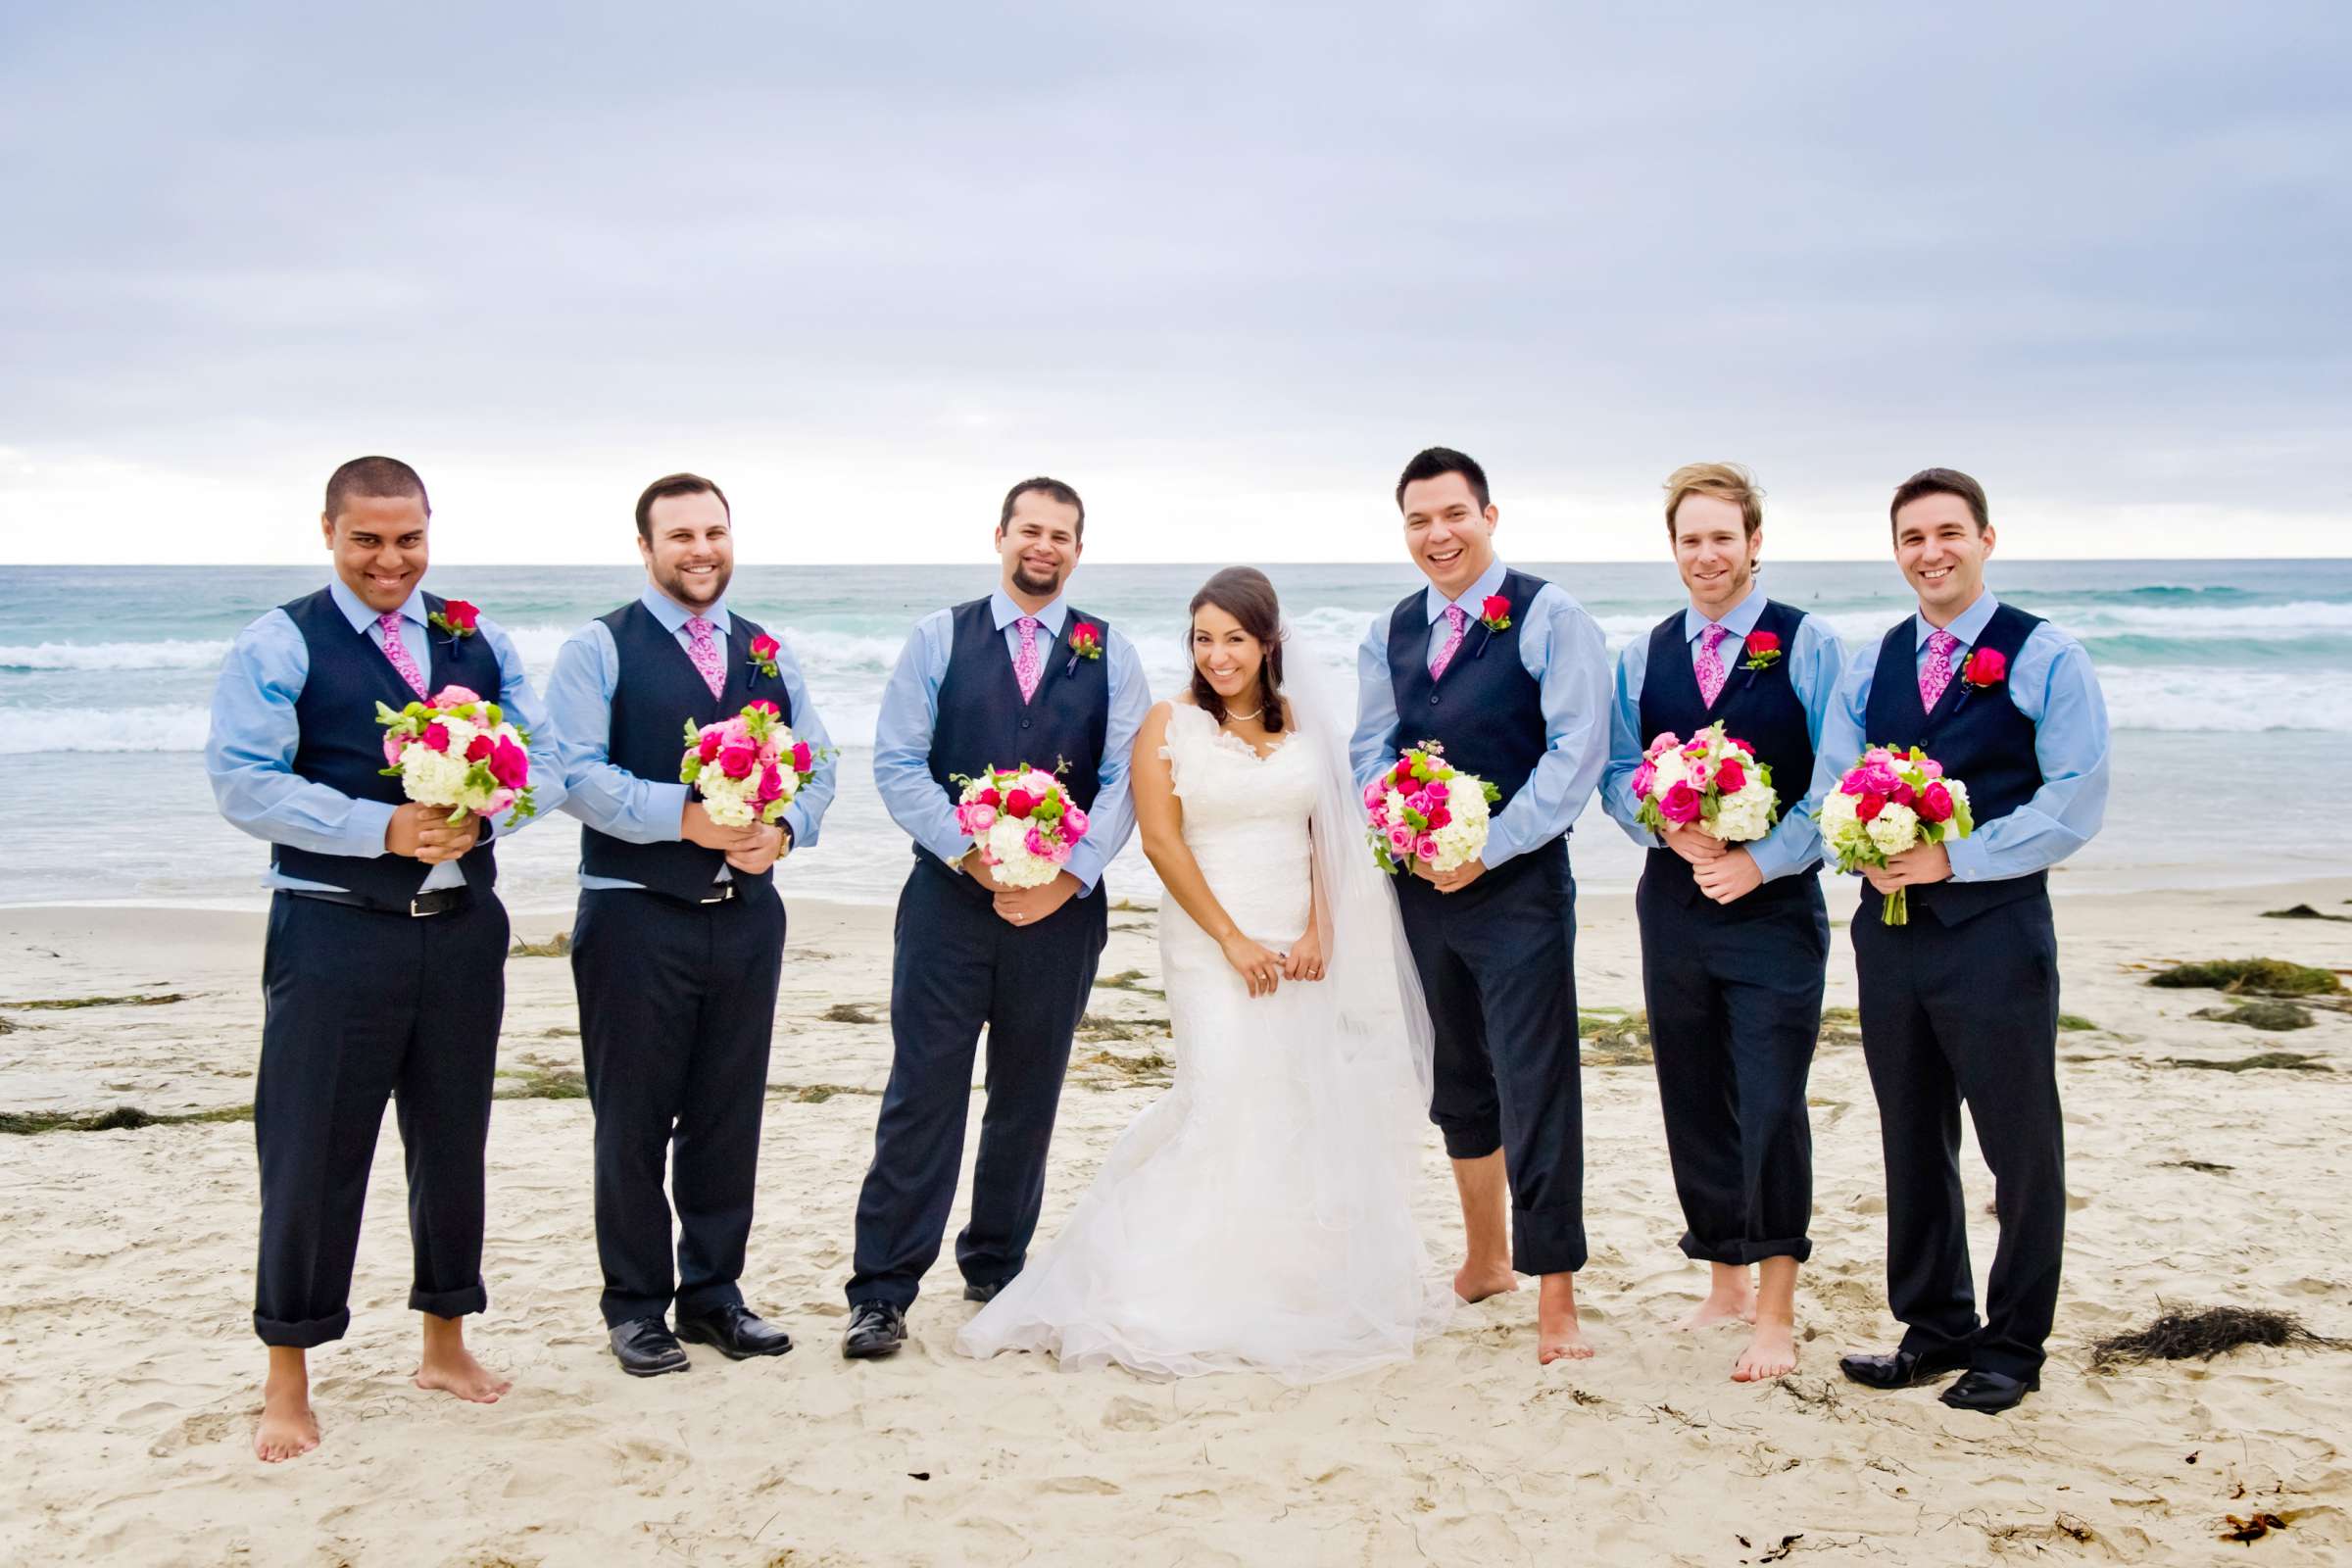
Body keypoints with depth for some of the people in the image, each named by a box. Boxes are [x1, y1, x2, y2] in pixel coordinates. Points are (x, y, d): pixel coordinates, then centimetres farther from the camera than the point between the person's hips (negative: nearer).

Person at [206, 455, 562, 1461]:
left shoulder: (480, 641, 10)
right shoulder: (279, 644, -3)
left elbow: (543, 765, 5)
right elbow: (245, 784, -12)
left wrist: (481, 814, -16)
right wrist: (385, 828, -21)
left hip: (464, 925, 4)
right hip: (335, 931, -4)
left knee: (452, 1139, 15)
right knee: (313, 1149, 0)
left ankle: (445, 1342, 31)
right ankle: (287, 1380, 14)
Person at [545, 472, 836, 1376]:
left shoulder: (768, 654, 13)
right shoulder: (599, 649, -2)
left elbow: (816, 764, 9)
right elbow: (577, 772, -13)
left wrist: (784, 828, -12)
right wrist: (684, 817, -24)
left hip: (747, 914, 4)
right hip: (635, 916, -4)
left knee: (730, 1116, 11)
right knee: (634, 1120, 4)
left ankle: (713, 1293, 24)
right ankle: (635, 1307, 16)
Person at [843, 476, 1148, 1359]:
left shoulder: (1110, 654, 7)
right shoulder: (940, 638, 5)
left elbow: (1125, 780, 0)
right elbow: (898, 764, -2)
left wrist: (1069, 876, -13)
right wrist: (974, 855, -14)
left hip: (1062, 907, 2)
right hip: (950, 896, -1)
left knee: (1028, 1099, 11)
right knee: (922, 1095, -4)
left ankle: (997, 1270, 25)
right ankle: (882, 1292, 1)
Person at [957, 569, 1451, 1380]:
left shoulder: (1306, 721, 9)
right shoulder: (1169, 725, -1)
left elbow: (1330, 833, 9)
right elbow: (1161, 839, -7)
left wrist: (1319, 930, -5)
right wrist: (1232, 939, -11)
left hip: (1300, 944, 4)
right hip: (1210, 941, -4)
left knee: (1307, 1104, 4)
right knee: (1224, 1093, -13)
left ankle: (1304, 1281, 17)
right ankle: (1208, 1292, -6)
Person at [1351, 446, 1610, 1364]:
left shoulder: (1550, 619, -7)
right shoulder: (1390, 636, 11)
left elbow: (1577, 749, -14)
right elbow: (1371, 749, 13)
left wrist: (1488, 847, -17)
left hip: (1518, 885, -6)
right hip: (1422, 885, 6)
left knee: (1536, 1092, -6)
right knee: (1458, 1082, 17)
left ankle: (1555, 1303, 1)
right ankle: (1486, 1260, 33)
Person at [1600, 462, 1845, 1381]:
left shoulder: (1808, 648, -3)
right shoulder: (1644, 656, 10)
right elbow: (1618, 774, 8)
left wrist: (1761, 860, -16)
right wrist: (1671, 830, -11)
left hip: (1775, 905, -4)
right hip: (1674, 903, 4)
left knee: (1770, 1107, -7)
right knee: (1694, 1106, 11)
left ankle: (1776, 1313, 4)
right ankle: (1726, 1282, 26)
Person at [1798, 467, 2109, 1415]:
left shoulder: (2045, 659, -4)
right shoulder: (1874, 665, 12)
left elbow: (2074, 803, -11)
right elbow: (1830, 785, 9)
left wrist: (1953, 859, -18)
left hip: (1996, 926, -5)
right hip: (1890, 925, 5)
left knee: (2022, 1149, 3)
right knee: (1912, 1144, 13)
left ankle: (2012, 1346, 16)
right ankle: (1934, 1329, 26)